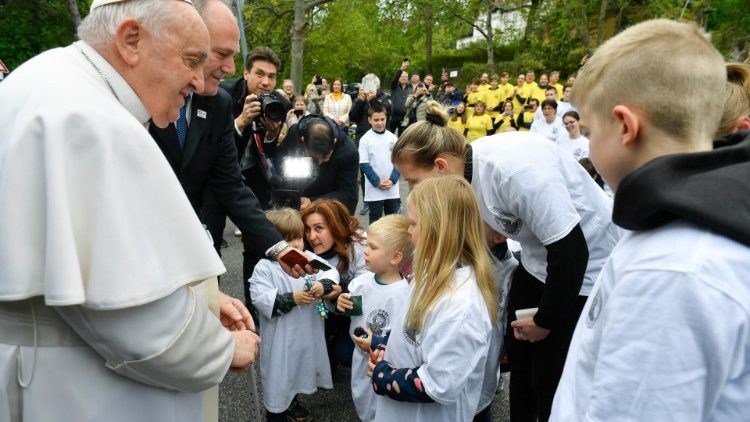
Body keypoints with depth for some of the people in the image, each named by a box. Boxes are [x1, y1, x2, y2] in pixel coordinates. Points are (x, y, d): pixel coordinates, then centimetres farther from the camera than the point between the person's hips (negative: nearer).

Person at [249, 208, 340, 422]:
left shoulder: (310, 259, -2)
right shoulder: (265, 267, -14)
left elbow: (332, 273, -9)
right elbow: (261, 299, -22)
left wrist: (323, 286, -30)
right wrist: (292, 299, -28)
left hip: (307, 332, 5)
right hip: (280, 335, -5)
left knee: (301, 366, 23)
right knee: (279, 371, 8)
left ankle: (291, 402, 48)